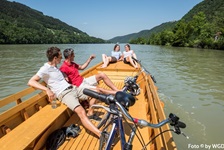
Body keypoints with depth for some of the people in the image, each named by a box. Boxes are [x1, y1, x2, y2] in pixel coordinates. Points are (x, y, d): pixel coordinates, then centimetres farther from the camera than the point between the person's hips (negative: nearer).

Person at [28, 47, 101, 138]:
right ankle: (101, 135, -37)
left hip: (73, 88, 9)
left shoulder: (55, 67, 18)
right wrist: (47, 89, -27)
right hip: (64, 94, -9)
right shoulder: (45, 69, -6)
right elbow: (31, 82, -16)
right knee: (81, 112, -32)